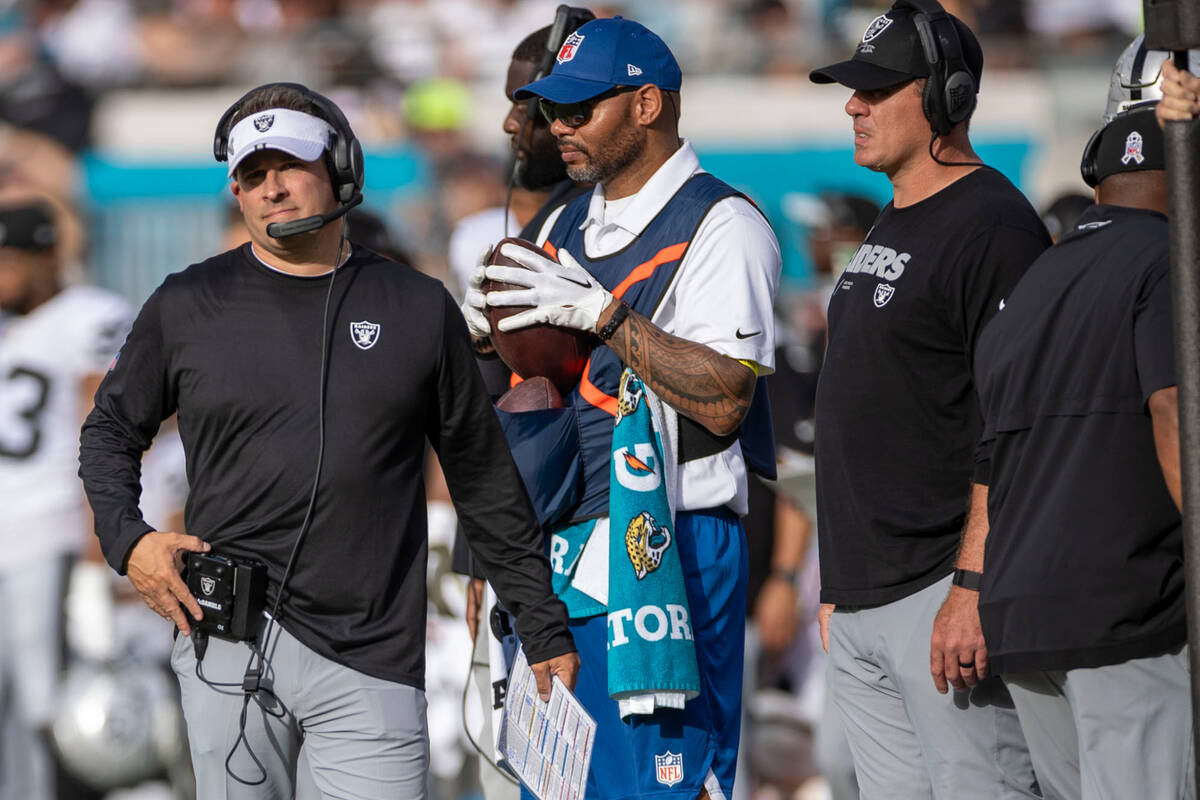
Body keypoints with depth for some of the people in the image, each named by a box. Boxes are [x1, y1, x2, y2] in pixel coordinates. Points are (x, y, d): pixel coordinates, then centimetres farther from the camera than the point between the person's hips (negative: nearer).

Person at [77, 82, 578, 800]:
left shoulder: (420, 310, 9)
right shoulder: (188, 308, 7)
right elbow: (111, 431, 21)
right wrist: (129, 541, 2)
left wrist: (546, 631, 13)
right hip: (230, 651, 0)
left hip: (372, 661, 0)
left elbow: (485, 479, 13)